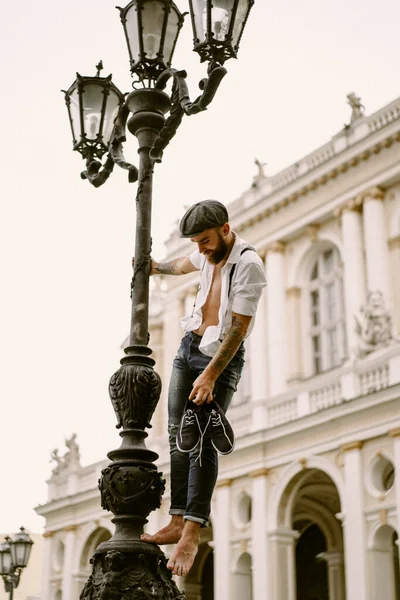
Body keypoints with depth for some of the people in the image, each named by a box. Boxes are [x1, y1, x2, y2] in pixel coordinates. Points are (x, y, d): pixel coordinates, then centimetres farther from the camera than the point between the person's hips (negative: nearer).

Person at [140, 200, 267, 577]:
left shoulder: (248, 265, -20)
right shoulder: (210, 254, 5)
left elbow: (239, 327, -23)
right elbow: (186, 264, 32)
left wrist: (210, 375, -25)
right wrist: (156, 267, 20)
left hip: (222, 356, -8)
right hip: (189, 346, 8)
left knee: (202, 443, -15)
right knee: (178, 437, 3)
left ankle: (192, 533, -15)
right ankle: (177, 522, 5)